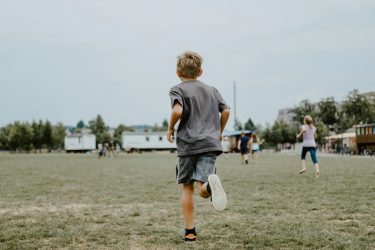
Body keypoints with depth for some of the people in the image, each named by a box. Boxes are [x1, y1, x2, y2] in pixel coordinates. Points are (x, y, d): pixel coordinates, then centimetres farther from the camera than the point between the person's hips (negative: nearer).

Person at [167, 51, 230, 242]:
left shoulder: (177, 89, 2)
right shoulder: (211, 90, 17)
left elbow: (178, 110, -17)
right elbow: (225, 111, 10)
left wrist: (170, 128, 0)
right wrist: (219, 132, 24)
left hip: (187, 145, -2)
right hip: (210, 144, 2)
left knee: (187, 188, 12)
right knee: (202, 190, -7)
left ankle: (190, 232, 13)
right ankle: (210, 183, -43)